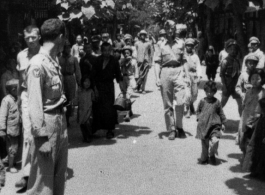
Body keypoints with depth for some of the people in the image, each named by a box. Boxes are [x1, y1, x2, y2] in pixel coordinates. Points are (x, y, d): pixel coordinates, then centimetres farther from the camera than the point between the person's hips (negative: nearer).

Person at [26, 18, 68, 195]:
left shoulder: (55, 61, 10)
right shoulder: (38, 64, -16)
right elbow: (35, 104, -18)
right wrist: (41, 136, -19)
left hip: (60, 120, 9)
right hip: (47, 122, -9)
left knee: (59, 175, 19)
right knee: (43, 177, 1)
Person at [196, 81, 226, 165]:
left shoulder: (217, 102, 2)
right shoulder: (202, 101, 3)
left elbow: (221, 113, 10)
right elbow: (198, 110, 16)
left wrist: (223, 123, 11)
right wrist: (199, 118, 3)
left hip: (214, 125, -1)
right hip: (203, 125, 1)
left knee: (215, 140, -20)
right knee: (204, 143, 7)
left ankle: (212, 155, 6)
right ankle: (204, 158, 26)